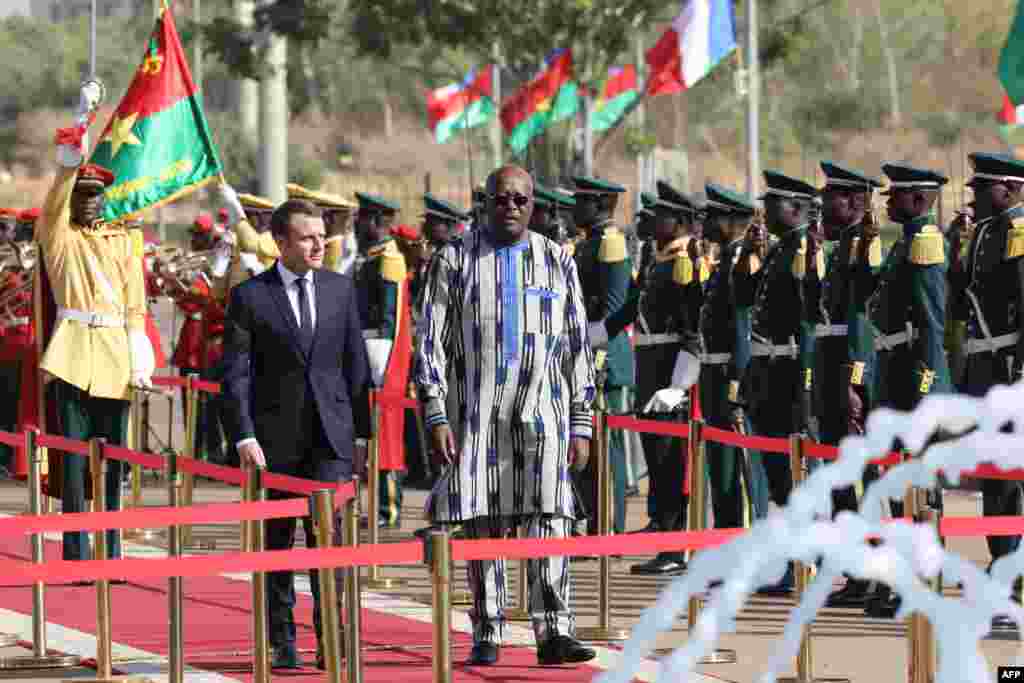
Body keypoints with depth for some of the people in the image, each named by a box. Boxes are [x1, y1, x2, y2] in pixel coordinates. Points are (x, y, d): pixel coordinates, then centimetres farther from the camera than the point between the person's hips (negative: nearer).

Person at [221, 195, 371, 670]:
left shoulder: (340, 289, 8)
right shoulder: (249, 297, -2)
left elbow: (355, 364, 11)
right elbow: (235, 375, -5)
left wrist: (362, 429, 8)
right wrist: (245, 437, -14)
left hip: (331, 435, 1)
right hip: (275, 435, -1)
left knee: (329, 532, -11)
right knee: (277, 542, 7)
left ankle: (330, 640, -11)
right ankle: (282, 643, 16)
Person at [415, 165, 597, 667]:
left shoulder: (557, 262, 10)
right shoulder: (455, 261, 4)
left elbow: (578, 348, 12)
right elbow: (431, 342, 1)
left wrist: (582, 425, 7)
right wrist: (436, 417, -7)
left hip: (542, 410, 1)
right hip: (475, 413, -1)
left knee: (549, 517, -11)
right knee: (482, 523, 2)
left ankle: (553, 632, -14)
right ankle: (487, 635, 10)